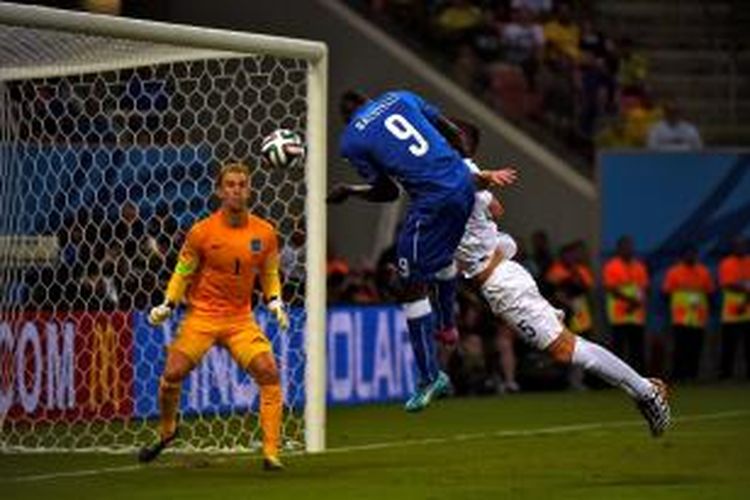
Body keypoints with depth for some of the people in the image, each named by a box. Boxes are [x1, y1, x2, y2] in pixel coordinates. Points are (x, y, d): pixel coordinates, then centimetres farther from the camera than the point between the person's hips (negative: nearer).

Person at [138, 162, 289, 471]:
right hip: (201, 315, -1)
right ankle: (166, 431, 22)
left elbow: (270, 274, 13)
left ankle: (271, 453, -11)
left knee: (269, 374, -16)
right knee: (172, 375, -10)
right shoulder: (201, 232, -8)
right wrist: (167, 306, -8)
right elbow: (182, 273, 3)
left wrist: (274, 302, -3)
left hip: (241, 318, 1)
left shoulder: (264, 233, -1)